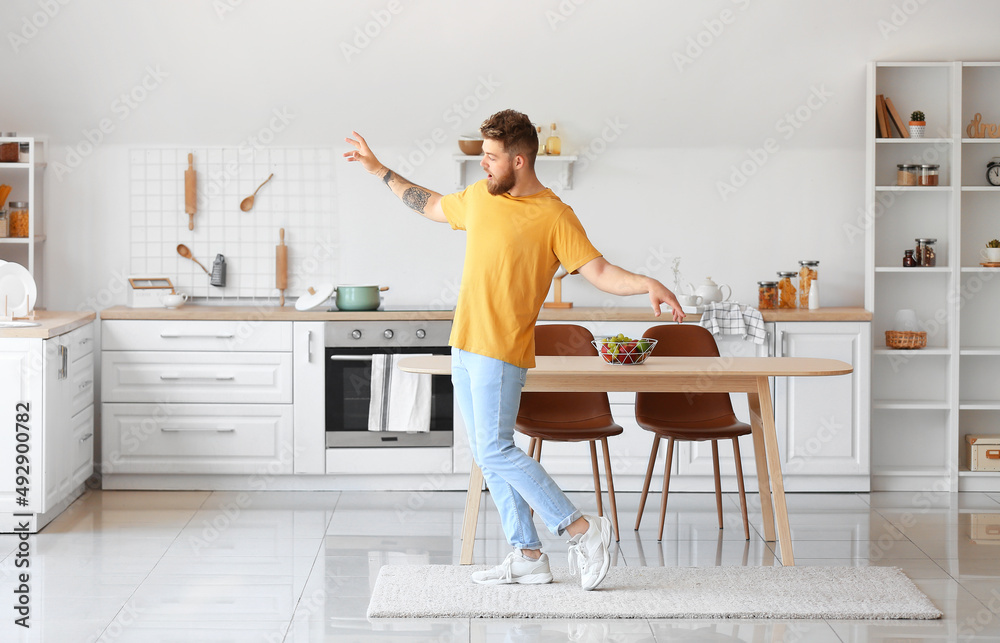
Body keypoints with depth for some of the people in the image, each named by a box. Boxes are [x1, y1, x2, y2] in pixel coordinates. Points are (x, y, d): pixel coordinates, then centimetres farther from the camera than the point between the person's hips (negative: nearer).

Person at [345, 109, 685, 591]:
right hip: (464, 346, 8)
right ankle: (527, 556, 14)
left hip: (501, 352, -8)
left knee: (495, 451, -14)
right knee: (487, 455, 8)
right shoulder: (479, 196, 11)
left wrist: (648, 285, -31)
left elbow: (599, 270, -14)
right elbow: (432, 206, 29)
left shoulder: (554, 216, -10)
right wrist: (379, 171, 32)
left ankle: (582, 529, -5)